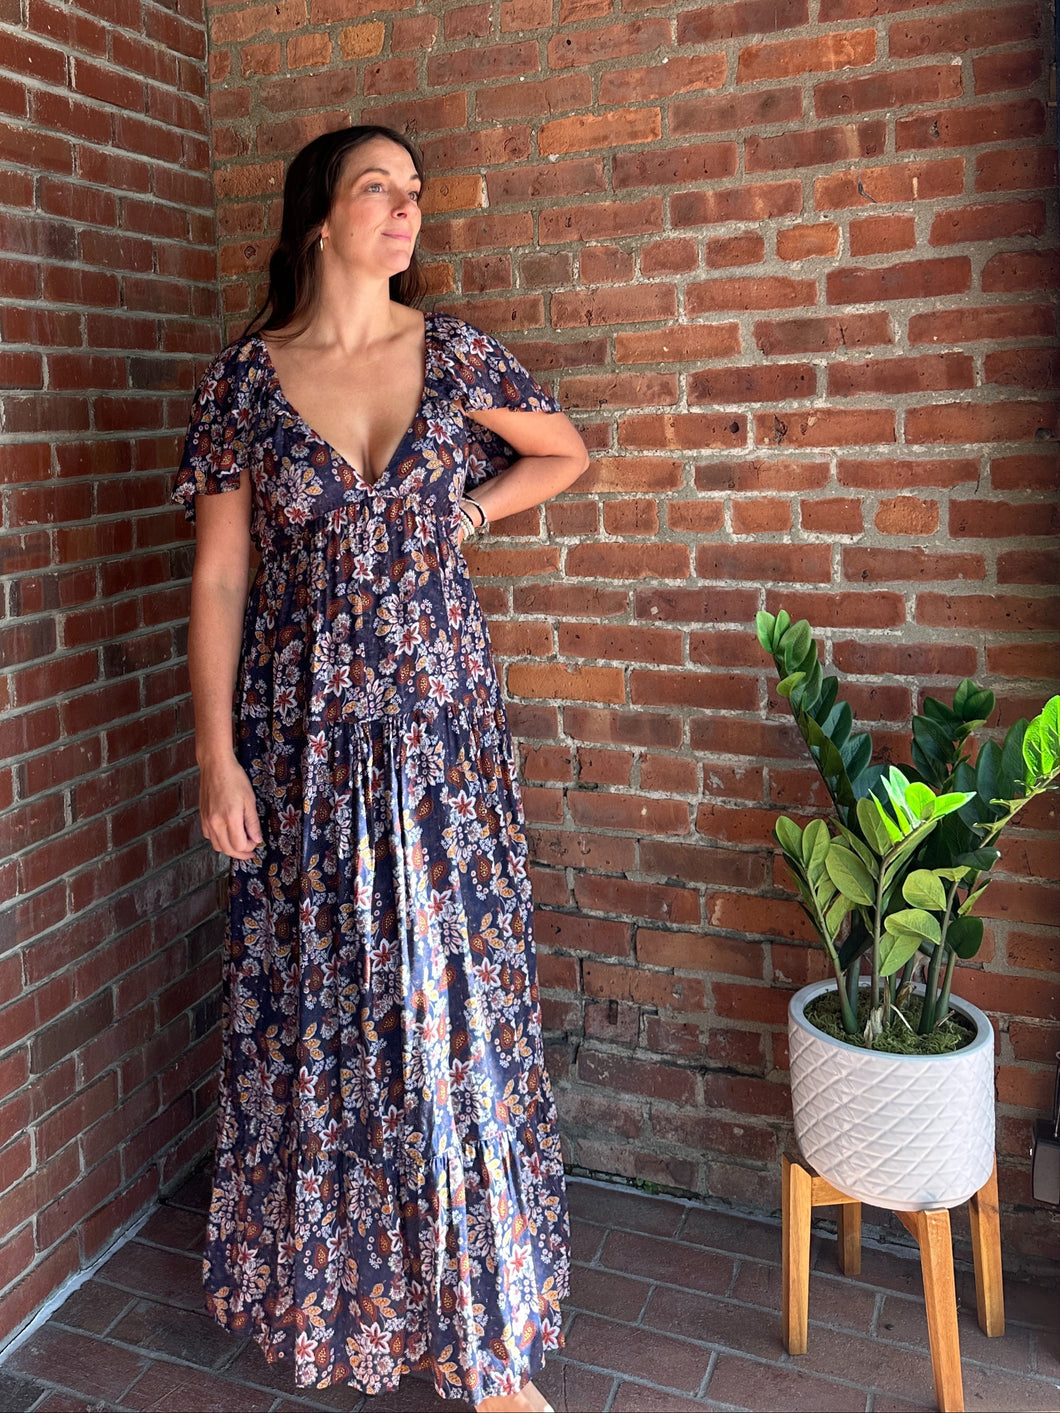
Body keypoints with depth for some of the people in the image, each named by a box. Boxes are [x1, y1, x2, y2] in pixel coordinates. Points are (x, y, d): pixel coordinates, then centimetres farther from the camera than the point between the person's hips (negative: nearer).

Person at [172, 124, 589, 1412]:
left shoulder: (455, 354, 4)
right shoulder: (245, 378, 0)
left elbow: (566, 451, 20)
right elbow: (217, 579, -1)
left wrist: (465, 511, 4)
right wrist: (215, 756, -6)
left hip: (441, 721, 1)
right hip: (301, 734, 0)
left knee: (458, 999, 4)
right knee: (314, 1001, 9)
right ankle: (323, 1283, 34)